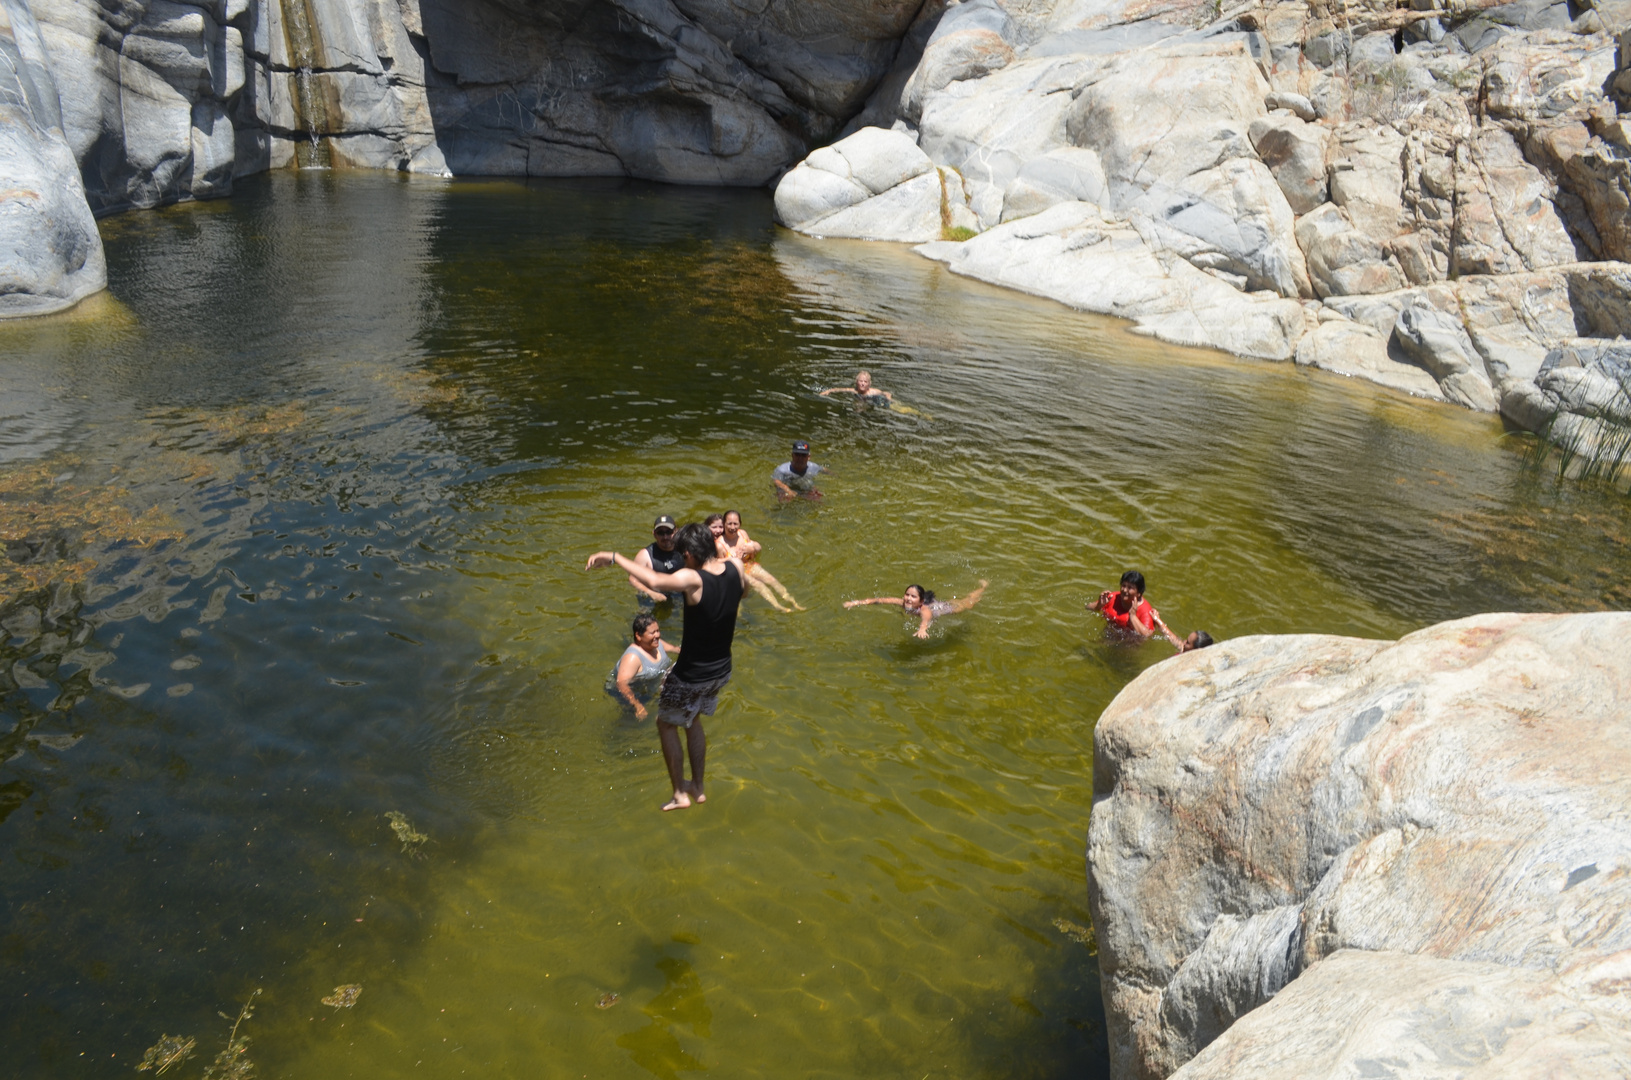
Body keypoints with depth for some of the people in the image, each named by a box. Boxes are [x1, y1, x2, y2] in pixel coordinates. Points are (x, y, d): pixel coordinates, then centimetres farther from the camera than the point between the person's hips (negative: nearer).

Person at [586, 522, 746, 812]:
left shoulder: (692, 579, -30)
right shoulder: (735, 567, -10)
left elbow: (655, 582, -50)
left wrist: (613, 557, -43)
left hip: (691, 676, -7)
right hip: (722, 671, 7)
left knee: (667, 724, 19)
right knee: (693, 719, 30)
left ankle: (680, 794, 25)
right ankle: (697, 787, 40)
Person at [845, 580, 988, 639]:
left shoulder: (924, 609, -48)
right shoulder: (902, 603, -34)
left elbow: (926, 618, -71)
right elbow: (879, 599, -39)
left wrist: (922, 629, -94)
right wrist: (858, 602, -52)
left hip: (948, 608, -4)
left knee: (969, 603, 24)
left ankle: (983, 586, 53)